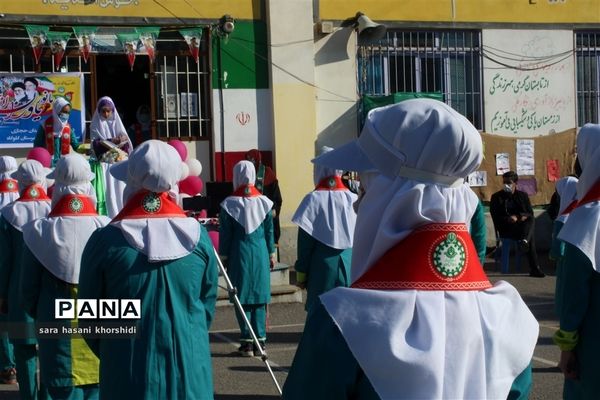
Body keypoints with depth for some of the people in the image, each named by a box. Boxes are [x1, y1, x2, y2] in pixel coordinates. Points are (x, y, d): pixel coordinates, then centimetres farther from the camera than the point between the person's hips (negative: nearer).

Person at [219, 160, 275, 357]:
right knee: (259, 297, 8)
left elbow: (225, 234, -3)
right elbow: (269, 231, 7)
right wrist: (271, 254, 16)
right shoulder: (263, 202, 0)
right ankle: (260, 341, 10)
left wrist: (223, 257, 6)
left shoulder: (229, 204, -7)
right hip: (260, 253, 2)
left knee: (242, 298, 3)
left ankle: (247, 342, 1)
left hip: (239, 254, -2)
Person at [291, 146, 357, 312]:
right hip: (350, 267, 3)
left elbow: (305, 242, -6)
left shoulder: (313, 200, -7)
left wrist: (301, 272, 2)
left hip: (322, 268, -3)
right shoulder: (353, 199, 0)